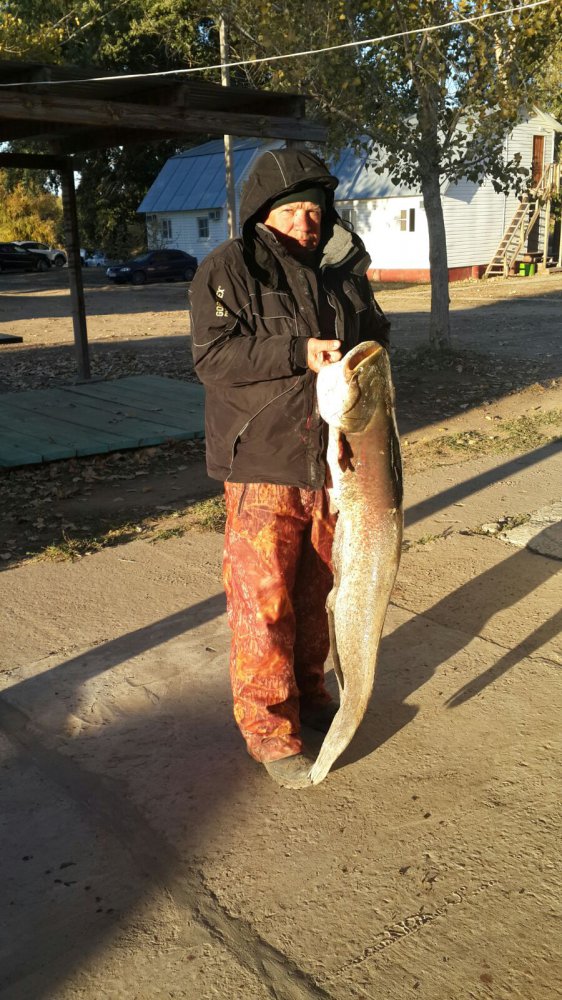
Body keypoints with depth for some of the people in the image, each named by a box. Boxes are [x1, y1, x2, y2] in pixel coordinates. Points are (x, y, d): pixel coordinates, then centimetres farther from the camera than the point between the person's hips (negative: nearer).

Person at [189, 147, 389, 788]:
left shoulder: (345, 268, 10)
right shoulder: (228, 269, -6)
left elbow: (375, 335, 22)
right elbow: (212, 356, -16)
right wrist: (298, 353, -23)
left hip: (333, 456, 6)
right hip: (263, 460, -5)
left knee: (317, 586, 16)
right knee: (263, 596, 0)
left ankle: (309, 692, 36)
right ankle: (268, 723, 16)